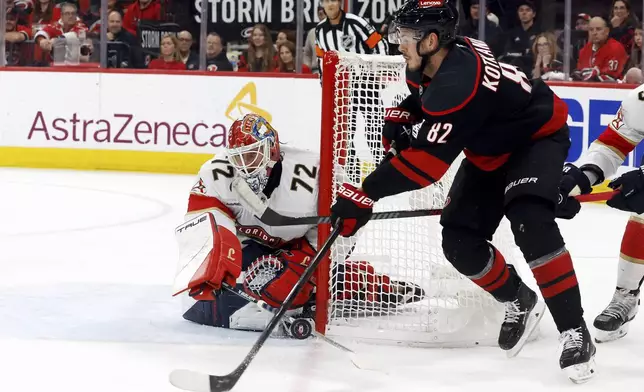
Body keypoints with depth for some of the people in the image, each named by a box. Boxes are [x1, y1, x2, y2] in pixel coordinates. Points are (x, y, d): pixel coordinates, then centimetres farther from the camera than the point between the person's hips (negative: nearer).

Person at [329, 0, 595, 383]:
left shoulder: (460, 80, -38)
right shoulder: (438, 61, -10)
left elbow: (427, 160, -42)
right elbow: (427, 94, 16)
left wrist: (367, 194, -42)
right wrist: (400, 117, -4)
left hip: (538, 136, -9)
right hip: (491, 151, 9)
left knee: (530, 218, -33)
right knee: (460, 241, -3)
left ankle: (575, 330, -27)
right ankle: (519, 302, 22)